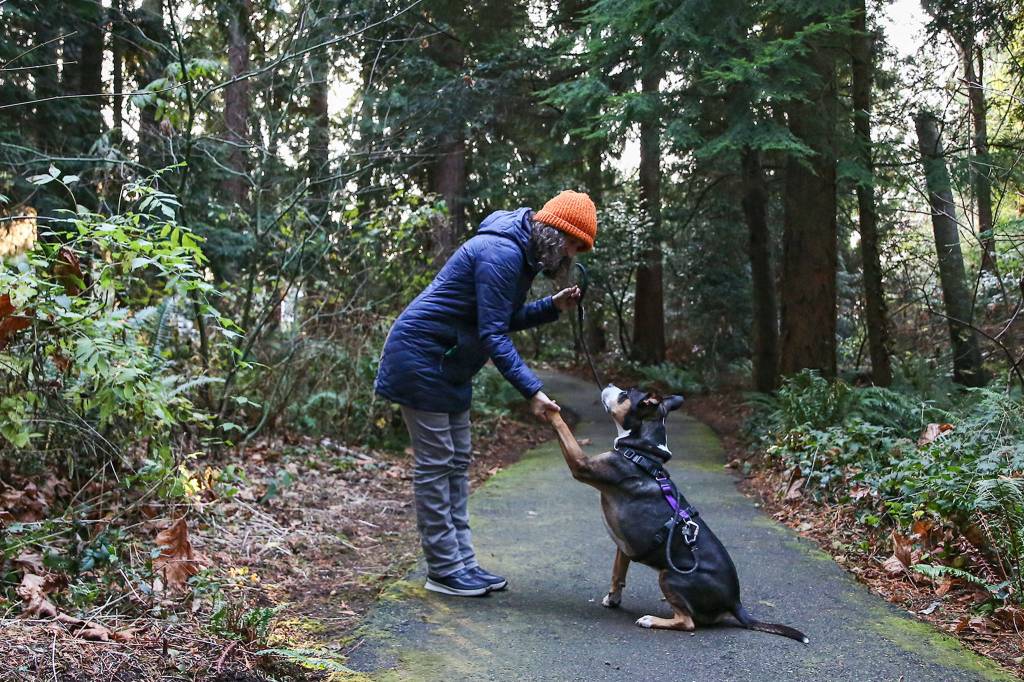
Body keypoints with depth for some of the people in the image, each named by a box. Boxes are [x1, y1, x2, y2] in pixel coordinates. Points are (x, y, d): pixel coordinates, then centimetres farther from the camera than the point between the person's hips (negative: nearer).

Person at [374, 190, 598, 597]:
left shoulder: (520, 254, 8)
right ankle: (443, 570, 5)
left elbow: (507, 319, 16)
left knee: (457, 463, 11)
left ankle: (462, 562, 17)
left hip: (449, 365, 11)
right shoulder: (501, 254, -23)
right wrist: (532, 391, -28)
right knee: (434, 464, -4)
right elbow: (493, 334, -25)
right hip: (419, 358, -11)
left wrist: (552, 307, 1)